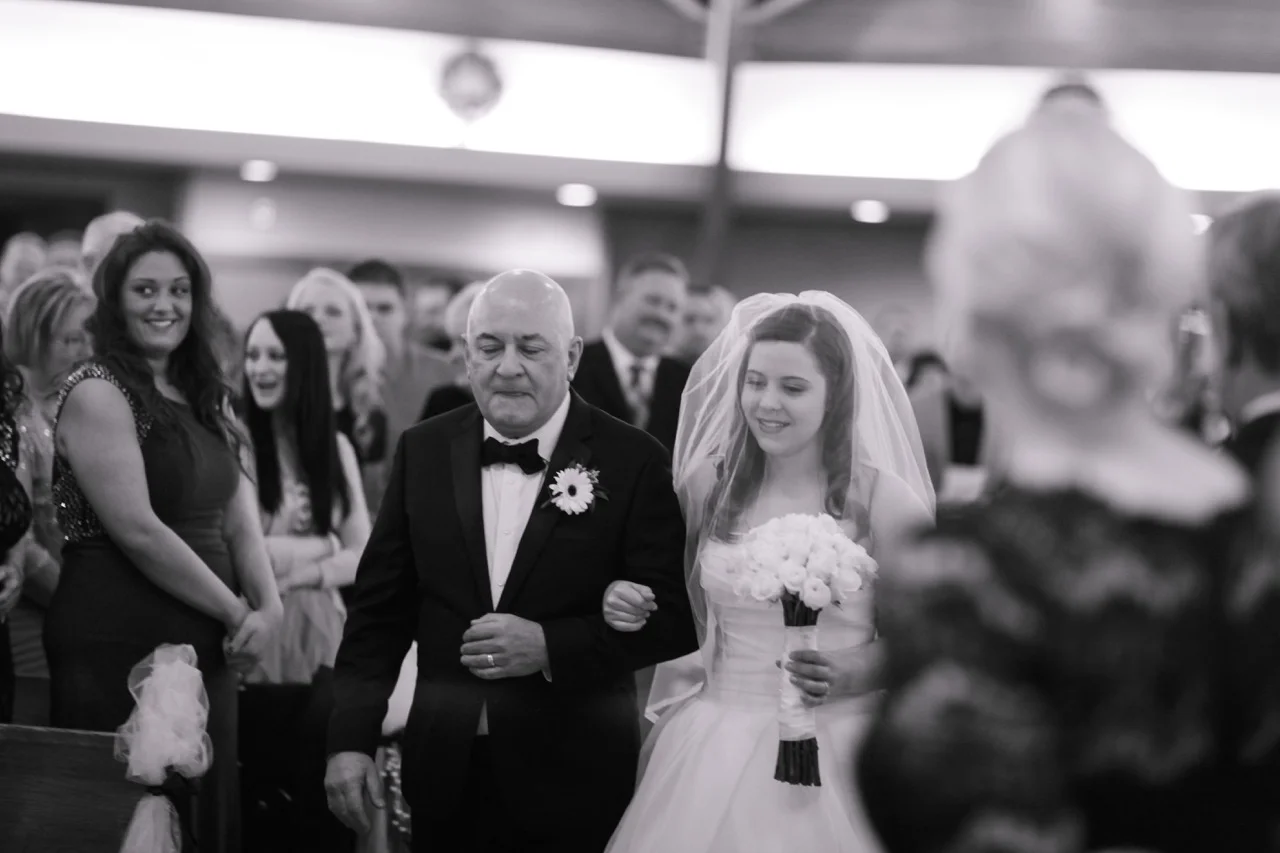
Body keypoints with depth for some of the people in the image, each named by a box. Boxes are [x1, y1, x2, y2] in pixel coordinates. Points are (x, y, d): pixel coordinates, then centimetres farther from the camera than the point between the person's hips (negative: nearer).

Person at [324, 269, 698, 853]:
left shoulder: (633, 461, -7)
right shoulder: (423, 452, 4)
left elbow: (676, 617, -9)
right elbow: (379, 610, 6)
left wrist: (551, 648, -20)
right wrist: (350, 740, -1)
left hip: (573, 784, -3)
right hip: (445, 778, 3)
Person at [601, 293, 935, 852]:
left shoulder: (882, 500, -9)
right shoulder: (709, 484, 2)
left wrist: (847, 676, -20)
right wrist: (639, 612, -4)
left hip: (829, 758, -3)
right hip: (709, 755, 3)